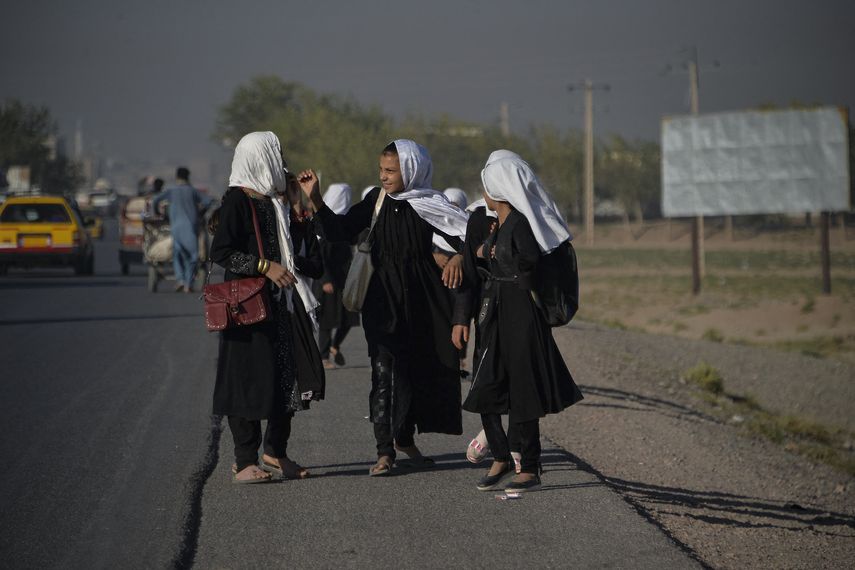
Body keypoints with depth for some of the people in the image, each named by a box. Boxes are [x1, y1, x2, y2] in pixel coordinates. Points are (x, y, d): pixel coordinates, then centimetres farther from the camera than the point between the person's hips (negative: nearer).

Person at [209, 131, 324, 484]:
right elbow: (220, 251, -14)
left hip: (284, 305, 8)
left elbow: (314, 265, 16)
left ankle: (275, 452, 22)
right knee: (249, 379, -6)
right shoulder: (237, 200, -6)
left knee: (288, 377, 9)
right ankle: (245, 461, -2)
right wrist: (264, 266, -20)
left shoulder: (277, 203, 16)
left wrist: (298, 212, 5)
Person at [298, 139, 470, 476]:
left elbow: (465, 236, -3)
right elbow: (341, 231, 1)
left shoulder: (429, 205, -3)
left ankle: (405, 438, 32)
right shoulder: (377, 200, 2)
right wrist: (315, 199, -9)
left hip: (422, 296, 0)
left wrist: (459, 257, -25)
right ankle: (385, 451, -8)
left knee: (419, 369, 11)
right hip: (384, 297, 0)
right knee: (385, 372, -9)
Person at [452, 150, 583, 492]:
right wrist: (462, 319, 5)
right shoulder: (480, 224, 11)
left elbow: (528, 262, -28)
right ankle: (501, 458, 23)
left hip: (519, 317, -7)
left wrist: (491, 255, -10)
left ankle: (530, 469, 6)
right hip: (490, 317, 7)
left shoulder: (520, 224, -12)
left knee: (521, 393, -2)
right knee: (485, 390, 8)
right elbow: (470, 275, 11)